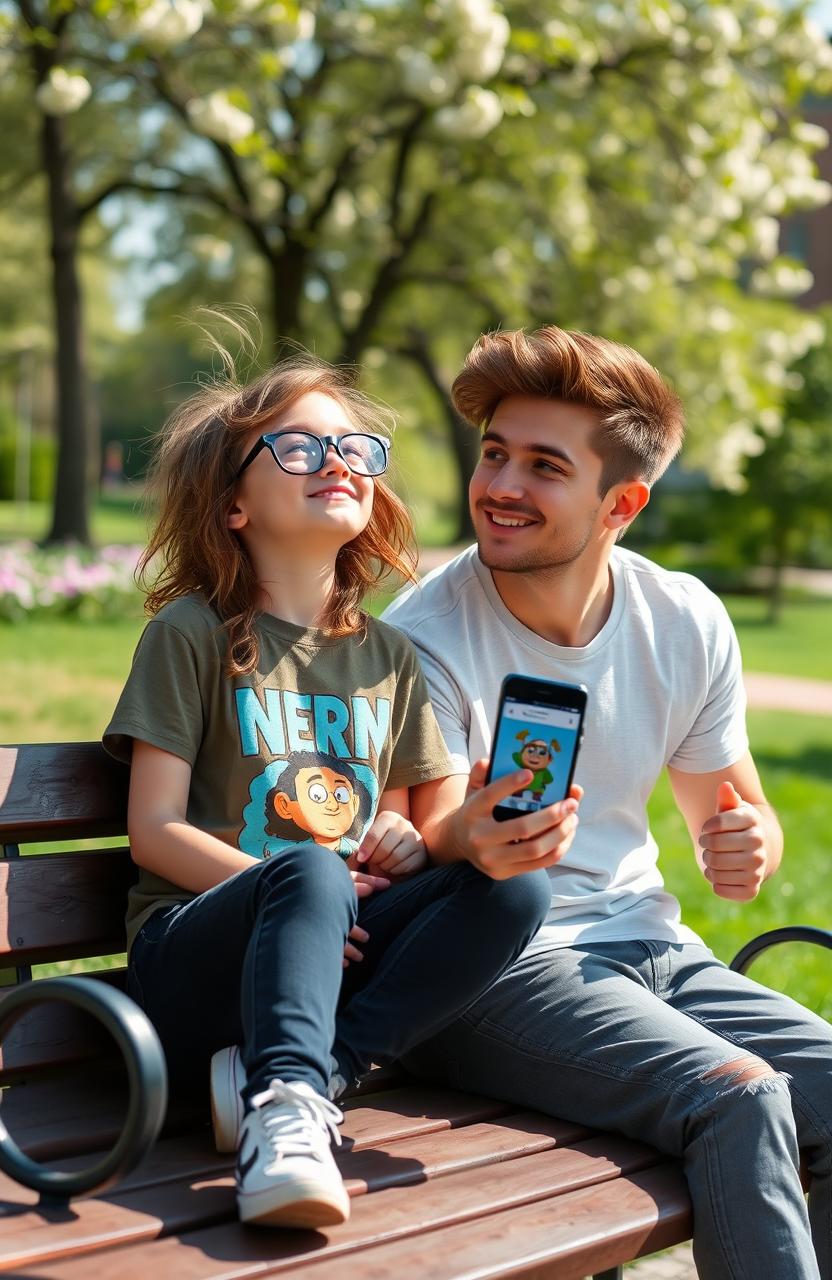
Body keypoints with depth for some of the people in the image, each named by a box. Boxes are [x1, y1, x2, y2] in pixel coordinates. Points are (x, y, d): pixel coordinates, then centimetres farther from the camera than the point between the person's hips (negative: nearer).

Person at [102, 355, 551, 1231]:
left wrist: (409, 838, -4)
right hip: (196, 950, -5)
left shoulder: (388, 654, 16)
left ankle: (315, 1067, -27)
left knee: (515, 885, -20)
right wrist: (299, 887, -18)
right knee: (309, 874, -36)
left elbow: (416, 815, 22)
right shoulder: (192, 632, 0)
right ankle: (286, 1110, -46)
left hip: (337, 947, 5)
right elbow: (155, 831, -5)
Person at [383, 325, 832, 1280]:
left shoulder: (687, 624, 3)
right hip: (487, 969, -5)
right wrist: (467, 843, -42)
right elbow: (418, 853, -17)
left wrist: (746, 843, -10)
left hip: (647, 946, 5)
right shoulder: (423, 638, -11)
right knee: (741, 1096, -29)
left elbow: (728, 806, 16)